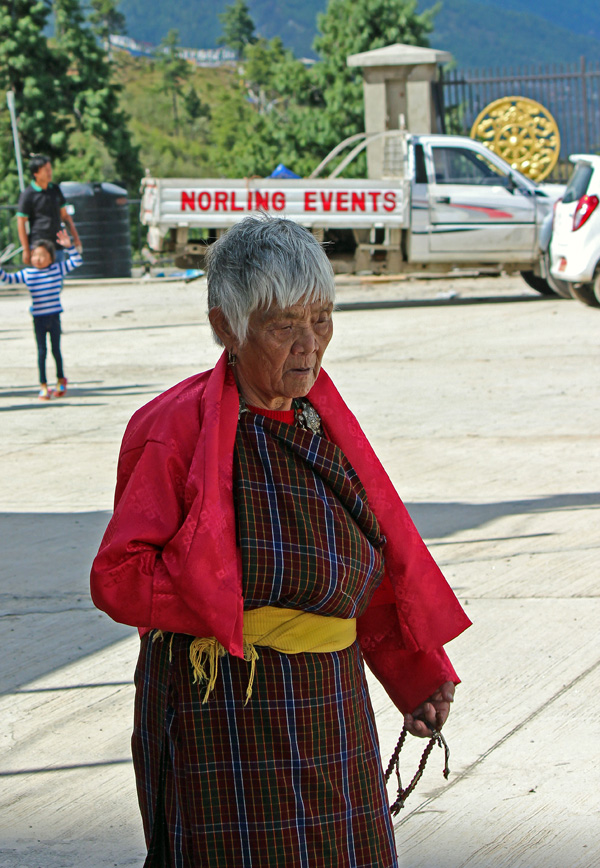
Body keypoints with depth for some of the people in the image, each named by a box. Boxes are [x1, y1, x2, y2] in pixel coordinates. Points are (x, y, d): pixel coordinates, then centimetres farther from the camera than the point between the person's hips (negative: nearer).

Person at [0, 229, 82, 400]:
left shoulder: (58, 269, -1)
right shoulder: (26, 274, 1)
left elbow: (77, 261, 0)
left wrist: (69, 246, -12)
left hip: (54, 317, 0)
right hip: (38, 319, 0)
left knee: (56, 349, 9)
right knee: (41, 351, 2)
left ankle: (61, 380, 27)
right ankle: (43, 385, 8)